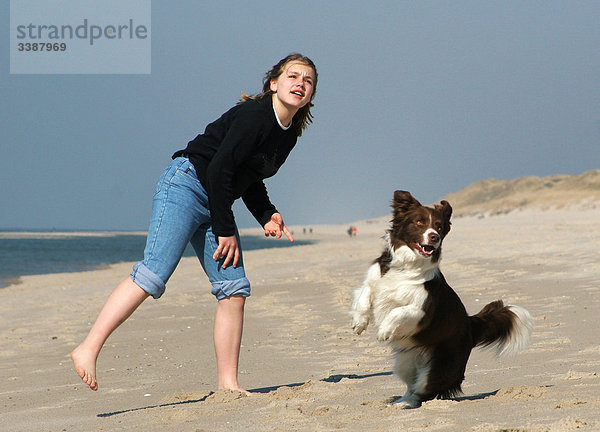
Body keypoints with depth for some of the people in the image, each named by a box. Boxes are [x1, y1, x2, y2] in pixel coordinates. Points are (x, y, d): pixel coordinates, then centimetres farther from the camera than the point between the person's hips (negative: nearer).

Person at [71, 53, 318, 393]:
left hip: (218, 202, 9)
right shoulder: (254, 115, -15)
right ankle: (88, 349, -20)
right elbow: (219, 168, -19)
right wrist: (225, 231, -15)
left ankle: (228, 384, 1)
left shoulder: (289, 134, 12)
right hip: (185, 186, -9)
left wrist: (268, 215, 7)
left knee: (235, 289, -2)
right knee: (153, 276, -19)